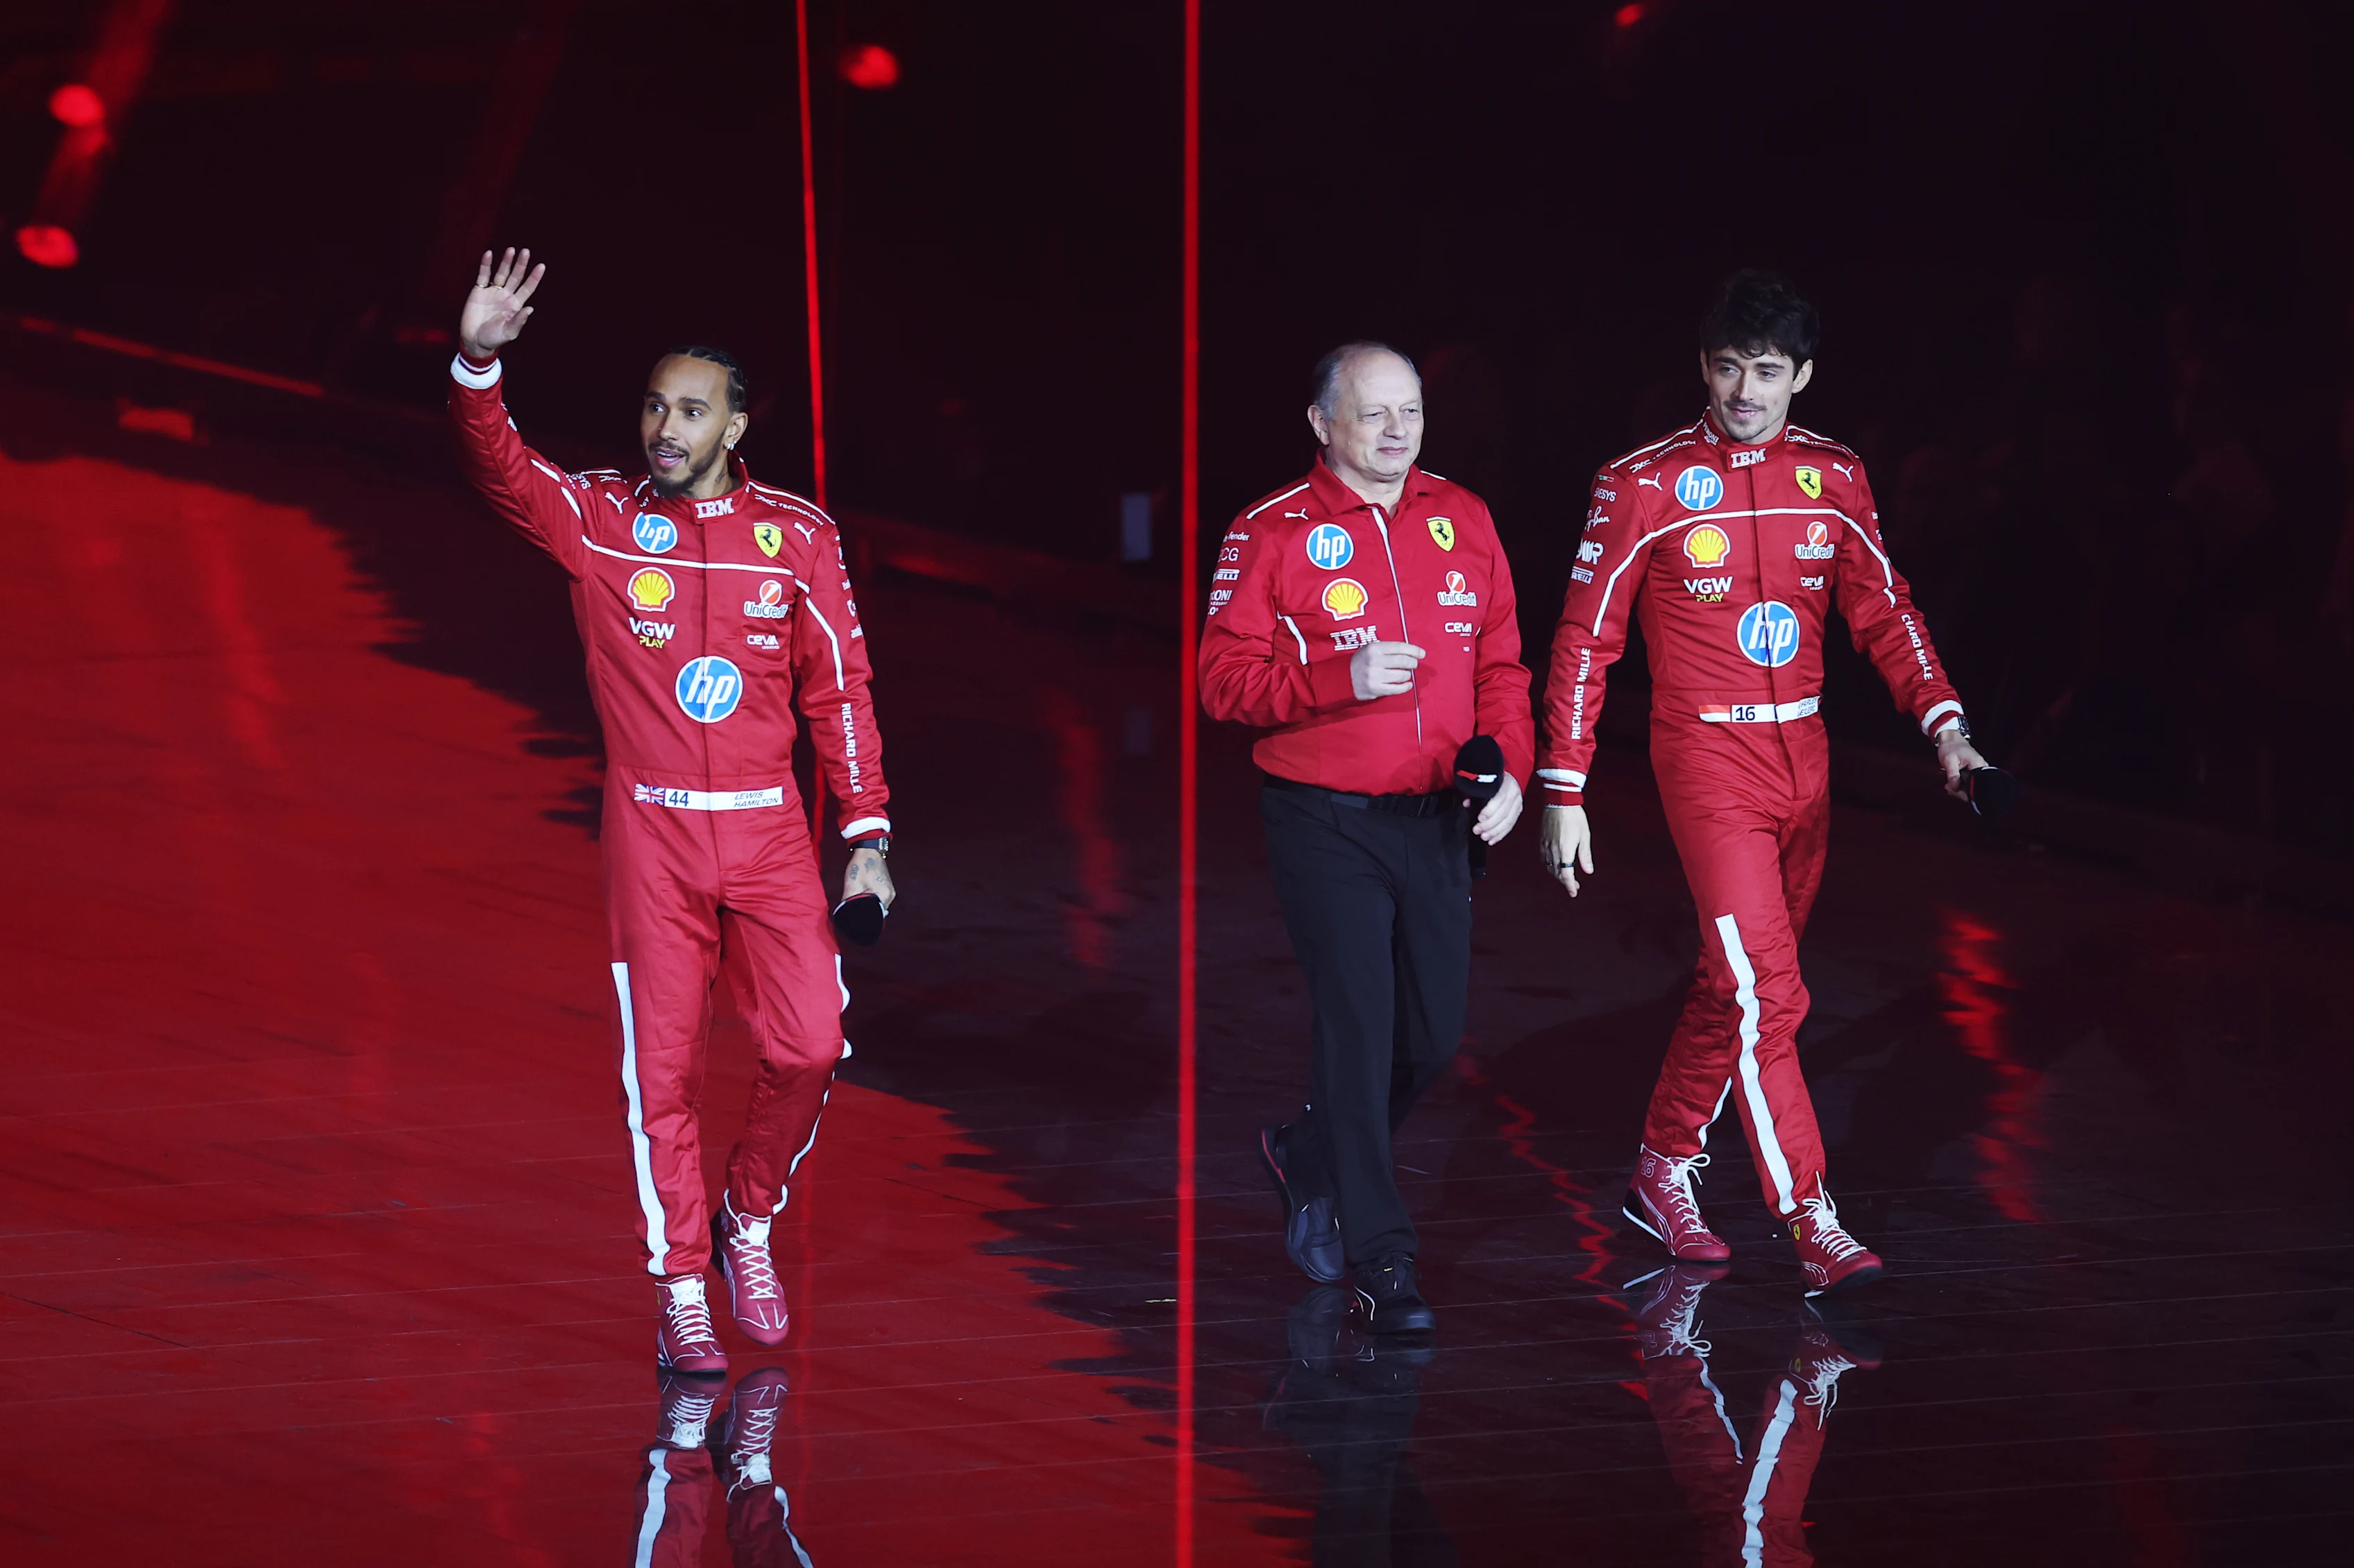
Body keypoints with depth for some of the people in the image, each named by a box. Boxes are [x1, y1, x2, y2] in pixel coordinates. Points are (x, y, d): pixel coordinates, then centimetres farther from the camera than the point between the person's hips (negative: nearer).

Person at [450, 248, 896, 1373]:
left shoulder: (798, 536, 2)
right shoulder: (599, 520, 0)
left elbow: (838, 689, 6)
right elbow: (499, 470, -17)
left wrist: (867, 836, 3)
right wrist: (477, 360, -35)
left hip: (769, 833, 1)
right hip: (652, 834, -1)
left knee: (811, 1045, -5)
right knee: (662, 1067, 1)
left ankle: (748, 1218, 22)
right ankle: (681, 1292, 11)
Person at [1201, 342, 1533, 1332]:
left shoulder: (1463, 520, 8)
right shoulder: (1272, 532, -6)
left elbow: (1500, 662, 12)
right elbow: (1224, 680, -9)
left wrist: (1510, 766, -3)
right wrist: (1342, 678, -22)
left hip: (1437, 818, 5)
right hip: (1325, 824, -5)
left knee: (1433, 1035, 9)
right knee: (1359, 1026, -8)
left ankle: (1309, 1159, 37)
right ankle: (1381, 1262, 0)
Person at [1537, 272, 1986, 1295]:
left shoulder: (1833, 478, 5)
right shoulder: (1643, 484, -6)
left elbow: (1882, 609, 7)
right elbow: (1586, 638, -4)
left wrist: (1944, 722, -9)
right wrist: (1563, 792, -7)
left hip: (1802, 753, 5)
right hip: (1706, 756, -5)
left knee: (1736, 982, 14)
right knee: (1765, 990, -12)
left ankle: (1663, 1172, 31)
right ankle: (1812, 1226, -11)